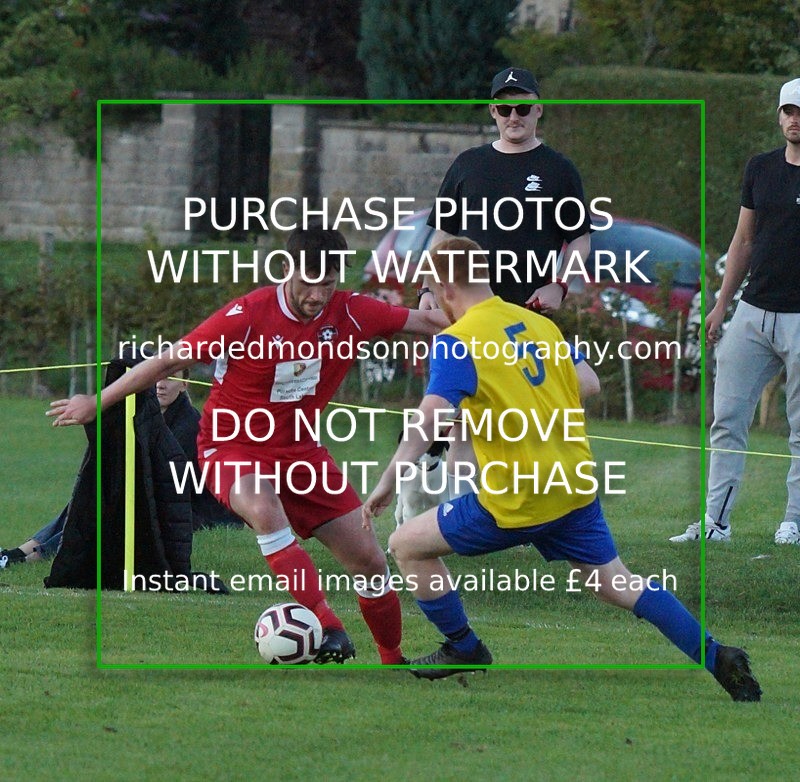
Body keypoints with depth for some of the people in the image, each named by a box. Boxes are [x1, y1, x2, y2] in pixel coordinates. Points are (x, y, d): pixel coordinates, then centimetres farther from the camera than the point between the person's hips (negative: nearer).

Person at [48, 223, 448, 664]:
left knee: (367, 558, 1)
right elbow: (171, 361, -12)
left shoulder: (350, 313, -10)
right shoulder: (248, 316, -21)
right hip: (233, 446, -5)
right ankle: (326, 625, -40)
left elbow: (422, 322, 5)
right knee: (263, 508, -39)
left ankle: (393, 660, 24)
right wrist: (98, 402, -7)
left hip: (299, 450, 5)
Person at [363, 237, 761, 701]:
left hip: (517, 502, -7)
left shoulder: (456, 342, -13)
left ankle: (464, 649, 18)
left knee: (408, 545, 9)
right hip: (574, 485, 7)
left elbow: (431, 418, -27)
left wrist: (387, 483, -28)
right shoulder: (540, 324, 8)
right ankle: (717, 659, 5)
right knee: (616, 584, 16)